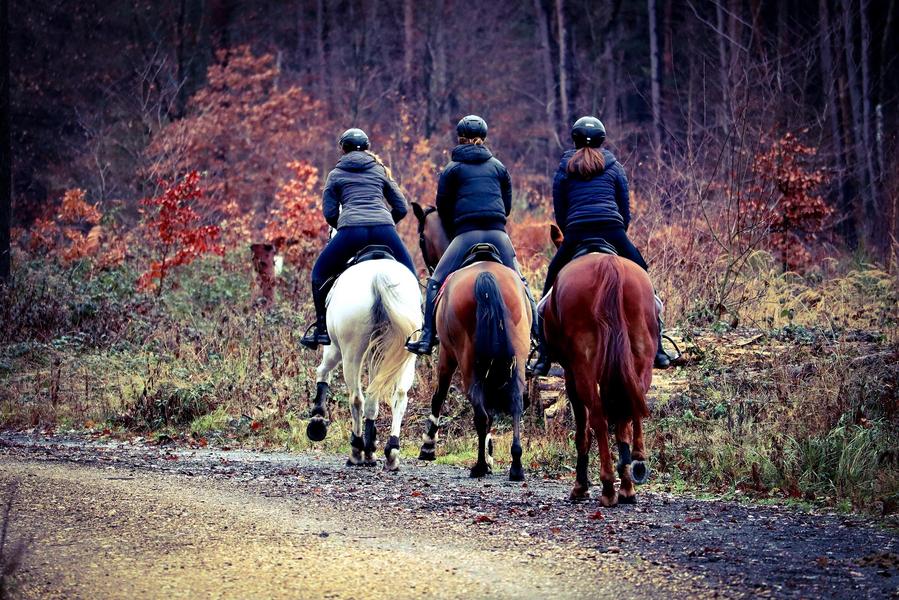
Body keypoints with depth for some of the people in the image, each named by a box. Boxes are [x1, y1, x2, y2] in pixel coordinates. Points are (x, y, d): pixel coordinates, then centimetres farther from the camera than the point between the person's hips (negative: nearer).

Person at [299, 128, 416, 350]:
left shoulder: (336, 174, 19)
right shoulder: (380, 170, 23)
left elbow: (330, 213, 12)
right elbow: (401, 208, 20)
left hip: (351, 230, -1)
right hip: (384, 229, 1)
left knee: (320, 273, 18)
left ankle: (322, 329, 13)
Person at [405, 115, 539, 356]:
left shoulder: (453, 168, 8)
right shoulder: (498, 167, 17)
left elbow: (443, 207, 9)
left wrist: (454, 234, 22)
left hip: (467, 234, -3)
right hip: (498, 232, 3)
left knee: (436, 283, 1)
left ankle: (427, 338, -10)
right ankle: (538, 332, 8)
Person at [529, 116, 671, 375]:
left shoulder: (563, 169, 16)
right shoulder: (614, 167, 16)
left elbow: (559, 213, 13)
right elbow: (625, 210, 15)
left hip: (575, 236, 0)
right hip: (613, 233, 0)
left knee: (550, 294, 13)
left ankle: (543, 358, 6)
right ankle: (657, 351, 9)